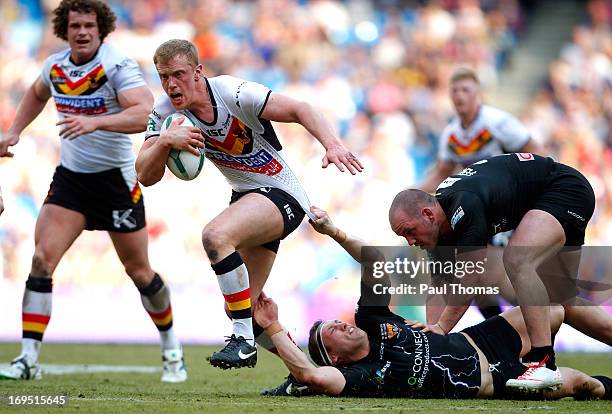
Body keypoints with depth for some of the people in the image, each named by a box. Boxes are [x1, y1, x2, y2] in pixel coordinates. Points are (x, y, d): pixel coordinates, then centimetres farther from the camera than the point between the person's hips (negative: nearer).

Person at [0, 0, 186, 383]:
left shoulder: (118, 65, -17)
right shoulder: (55, 66, 2)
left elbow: (145, 114, -31)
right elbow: (37, 94, 26)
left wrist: (95, 122, -41)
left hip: (116, 179, -4)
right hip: (70, 176, 4)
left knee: (139, 271, 6)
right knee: (42, 259, -12)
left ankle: (172, 347, 30)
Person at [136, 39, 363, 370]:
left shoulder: (234, 93, -23)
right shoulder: (164, 112, -7)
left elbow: (298, 110, -23)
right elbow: (146, 176, -12)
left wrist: (332, 145, -40)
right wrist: (165, 141, -31)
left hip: (280, 194, -8)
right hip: (245, 195, 8)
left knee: (215, 236, -35)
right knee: (240, 307, 10)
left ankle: (244, 340, -28)